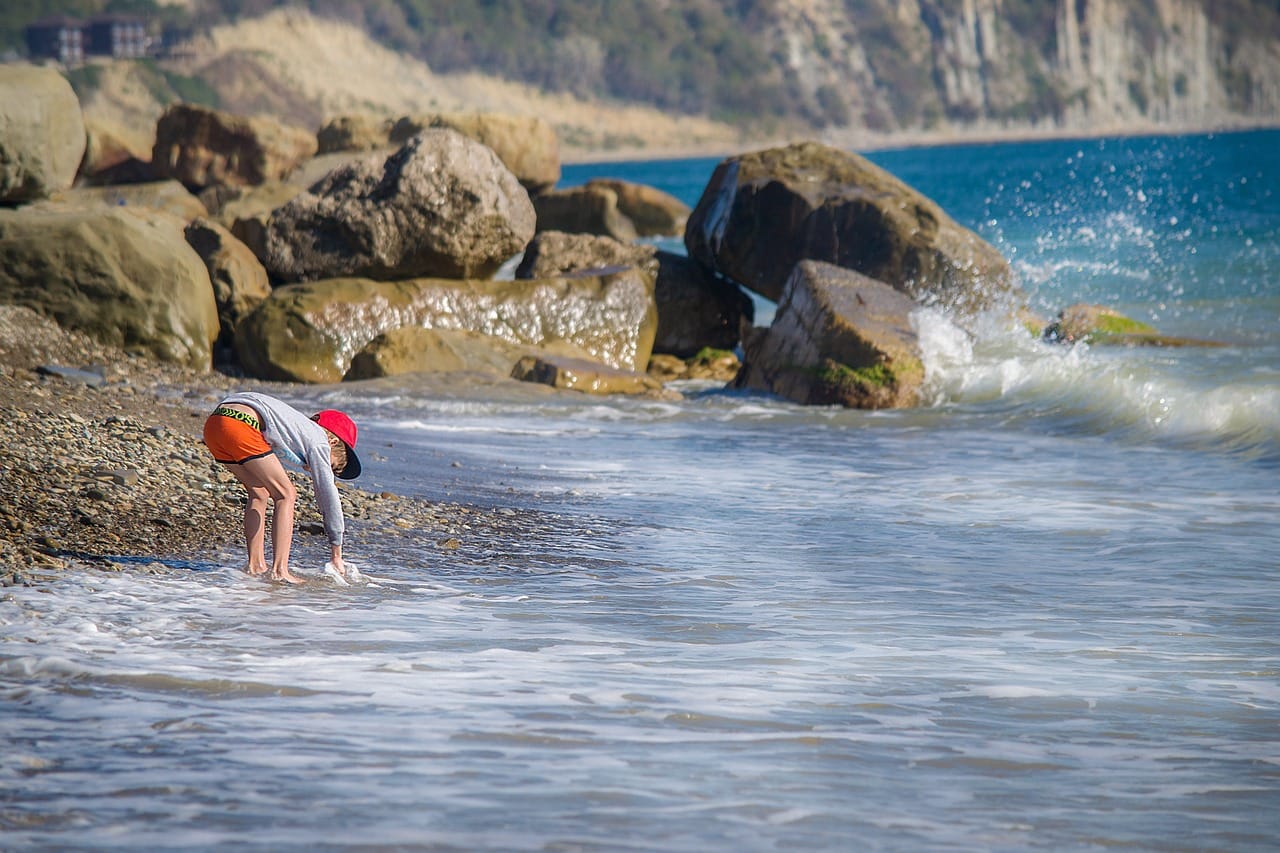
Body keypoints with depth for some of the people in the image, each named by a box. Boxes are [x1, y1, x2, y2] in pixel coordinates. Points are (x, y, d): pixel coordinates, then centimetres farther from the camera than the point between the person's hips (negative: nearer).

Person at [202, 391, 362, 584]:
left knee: (260, 493, 22)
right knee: (286, 495, 2)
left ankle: (256, 566, 18)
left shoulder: (299, 425, 34)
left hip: (213, 423, 9)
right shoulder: (318, 440, 11)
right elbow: (328, 495, 11)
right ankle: (280, 570, -6)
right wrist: (336, 554, 15)